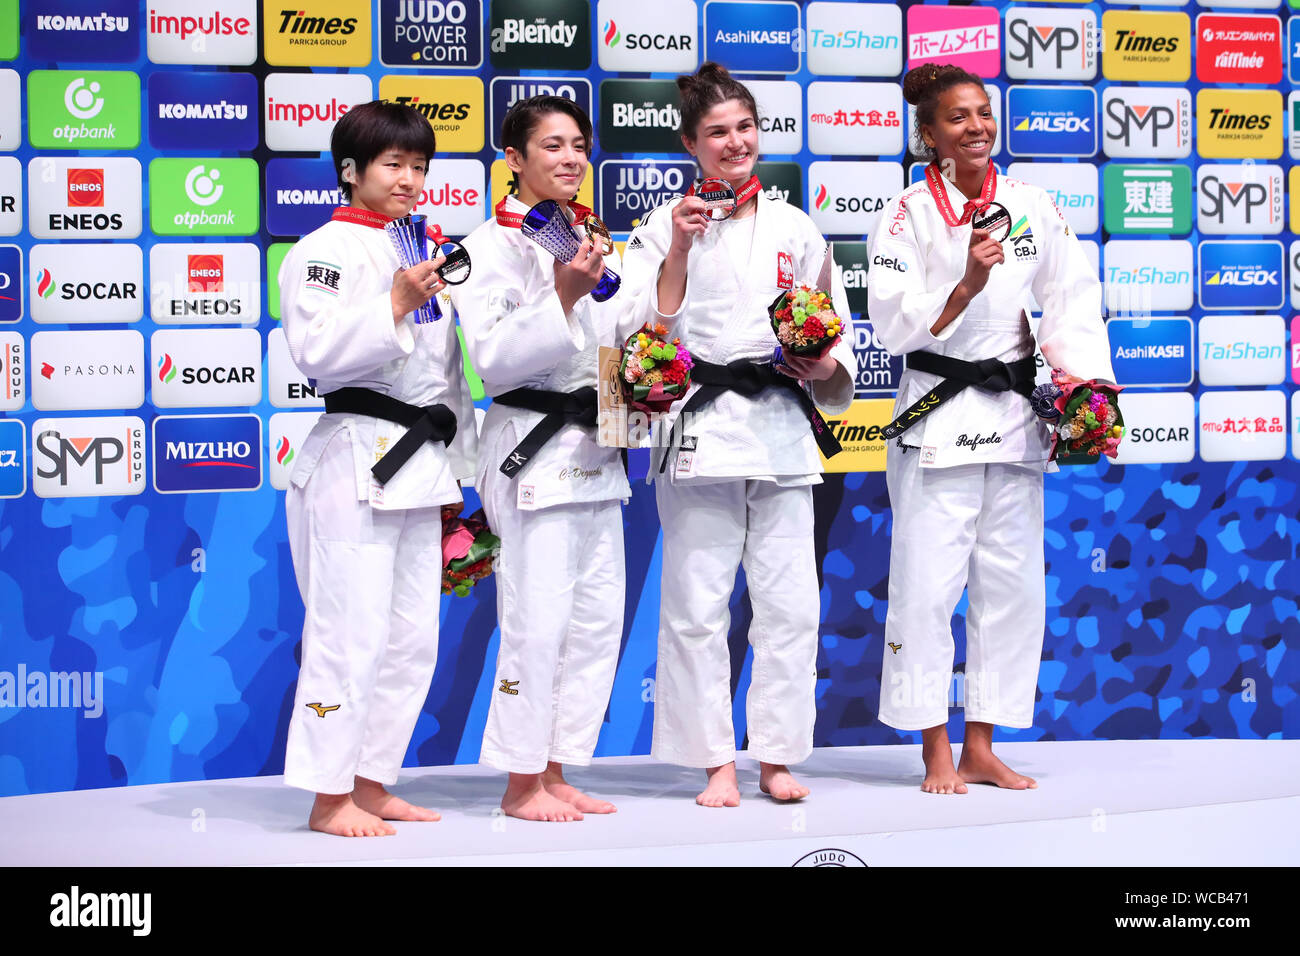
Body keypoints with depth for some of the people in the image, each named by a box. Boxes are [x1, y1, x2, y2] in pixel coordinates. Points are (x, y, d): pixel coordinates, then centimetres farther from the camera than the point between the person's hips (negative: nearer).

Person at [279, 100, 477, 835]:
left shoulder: (422, 253, 19)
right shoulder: (326, 251, -6)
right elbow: (318, 353, -18)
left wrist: (455, 470, 21)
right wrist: (396, 305, -22)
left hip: (420, 462, 8)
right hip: (354, 458, -8)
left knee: (412, 636, 10)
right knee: (350, 629, -8)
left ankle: (370, 782, 20)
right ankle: (329, 796, 0)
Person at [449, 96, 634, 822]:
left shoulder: (593, 242, 15)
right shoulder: (494, 244, -7)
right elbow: (492, 358, -17)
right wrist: (562, 296, -23)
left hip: (596, 451, 8)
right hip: (534, 447, -8)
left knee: (598, 617, 8)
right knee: (538, 618, -8)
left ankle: (556, 772, 18)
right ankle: (521, 782, 4)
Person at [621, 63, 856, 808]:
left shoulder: (795, 228, 12)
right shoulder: (666, 225, 5)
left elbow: (835, 328, 16)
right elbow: (649, 331, -3)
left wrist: (827, 365, -5)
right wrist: (679, 251, -11)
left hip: (782, 429, 3)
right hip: (699, 430, -2)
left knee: (790, 601, 1)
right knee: (697, 604, -3)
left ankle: (776, 757, 13)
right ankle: (717, 763, 8)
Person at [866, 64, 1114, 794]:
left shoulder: (1034, 206, 7)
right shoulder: (909, 214, -3)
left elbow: (1072, 302, 6)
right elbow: (896, 325, -9)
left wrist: (1085, 385, -9)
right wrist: (967, 284, -22)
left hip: (1014, 416, 4)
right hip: (937, 415, -4)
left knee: (1012, 583, 7)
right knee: (927, 583, -5)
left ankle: (981, 748, 18)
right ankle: (937, 753, 6)